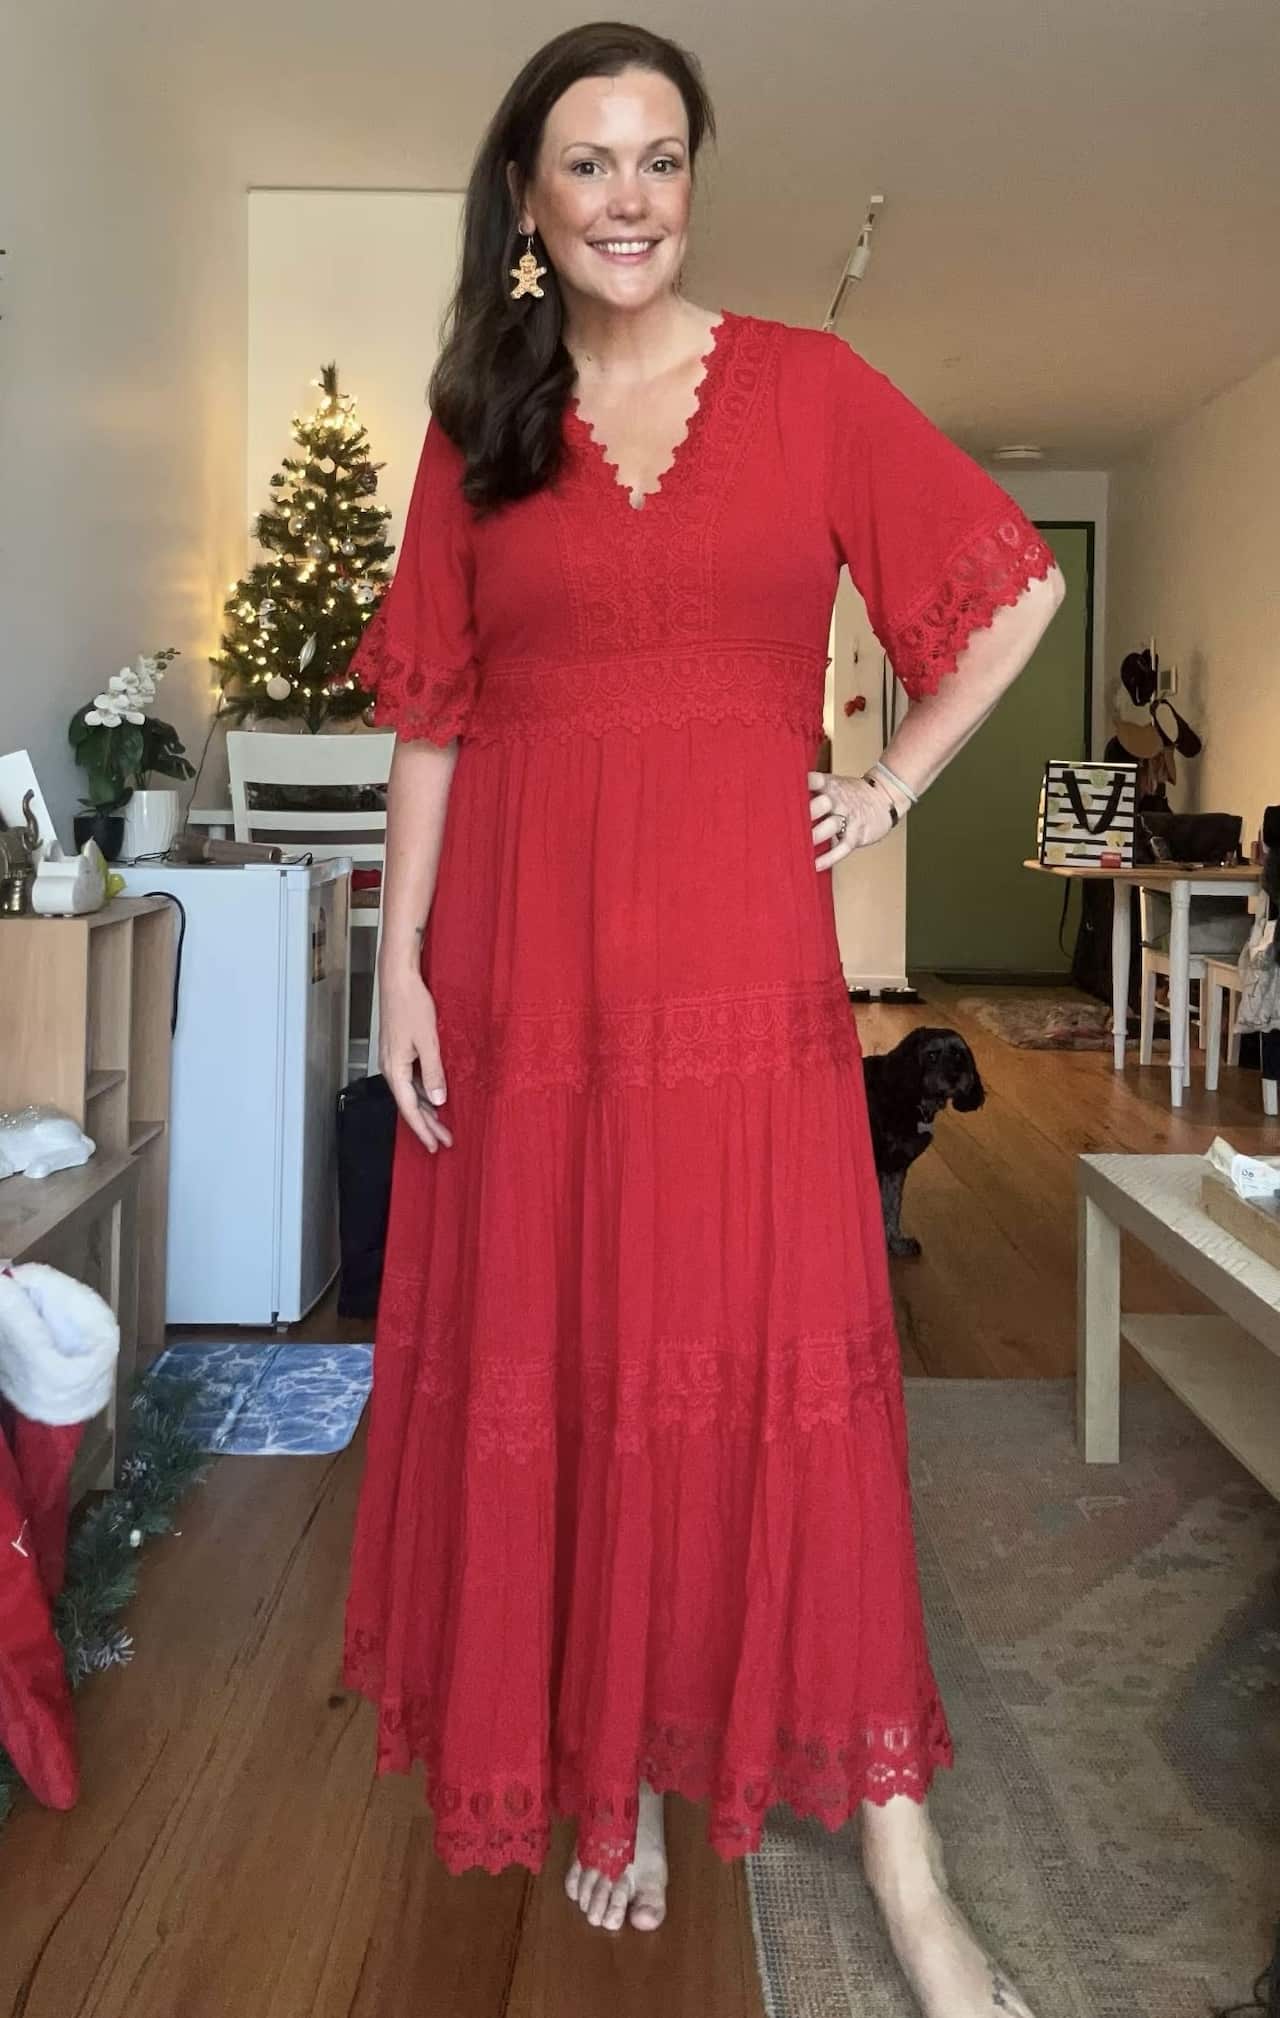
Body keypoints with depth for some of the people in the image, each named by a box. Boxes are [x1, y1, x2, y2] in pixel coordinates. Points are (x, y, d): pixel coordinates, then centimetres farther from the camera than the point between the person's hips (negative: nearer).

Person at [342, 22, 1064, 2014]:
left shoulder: (808, 388, 5)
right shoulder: (477, 428, 10)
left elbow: (1014, 584, 10)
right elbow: (430, 716, 7)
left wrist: (896, 786, 4)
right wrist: (403, 962, 1)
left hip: (744, 959, -2)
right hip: (527, 962, 2)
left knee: (797, 1365, -3)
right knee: (557, 1364, 7)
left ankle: (898, 1853, 8)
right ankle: (610, 1771, 25)